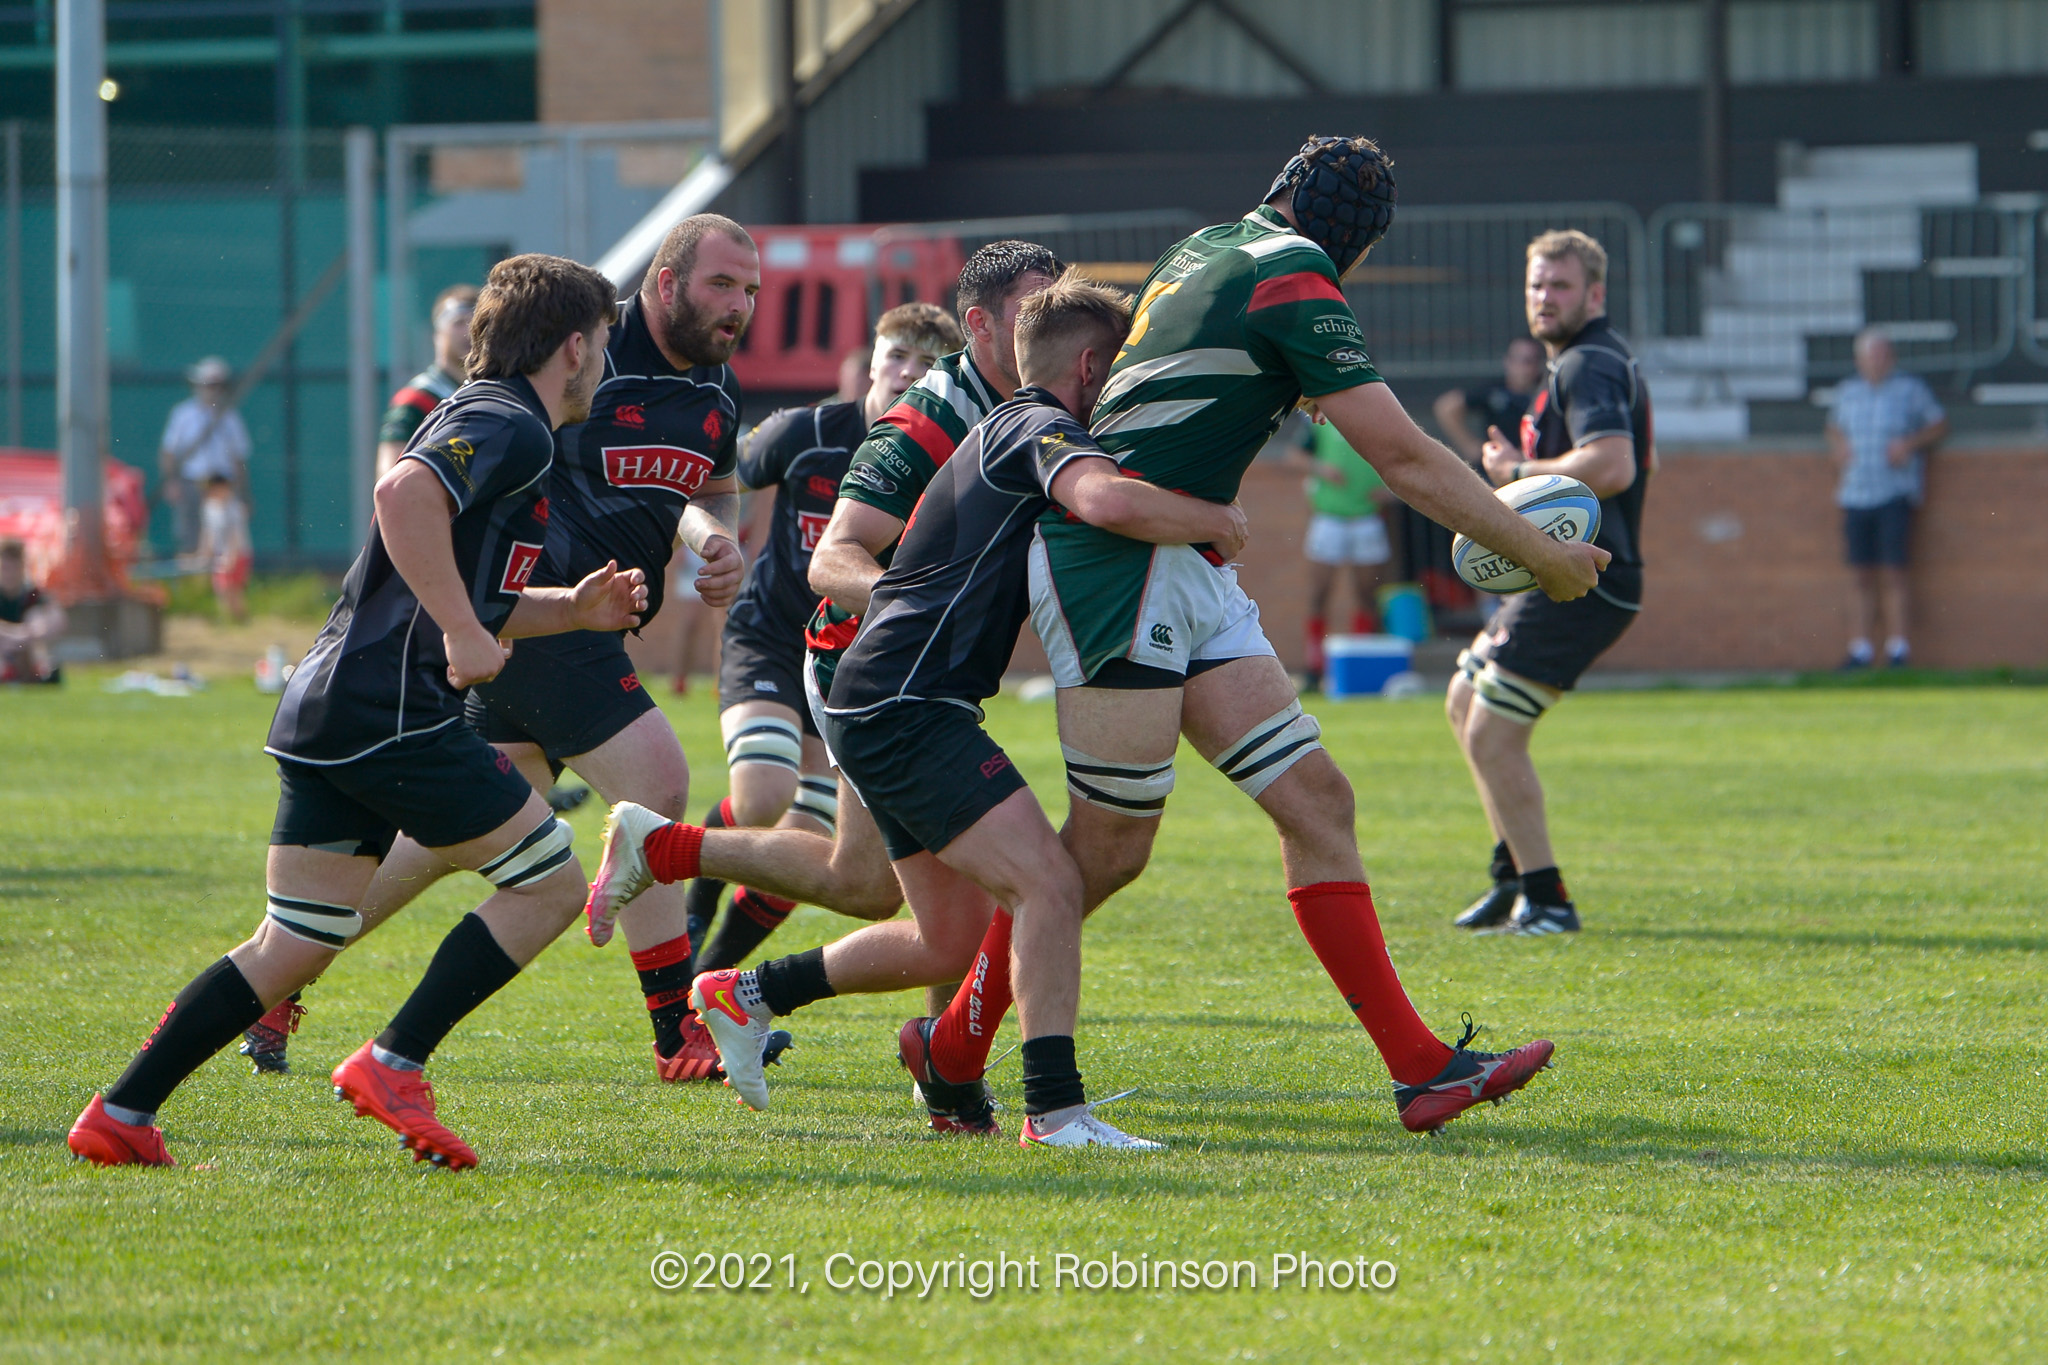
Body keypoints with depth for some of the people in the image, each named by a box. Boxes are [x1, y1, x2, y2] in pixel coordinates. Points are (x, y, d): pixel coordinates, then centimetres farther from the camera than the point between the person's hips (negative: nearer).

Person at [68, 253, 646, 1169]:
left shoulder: (484, 420, 25)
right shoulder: (510, 429, -8)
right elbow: (404, 494, -28)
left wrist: (570, 610, 21)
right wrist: (465, 632, -26)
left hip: (325, 707, 10)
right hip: (390, 707, -10)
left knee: (294, 948, 10)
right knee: (548, 881, -2)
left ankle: (121, 1114, 7)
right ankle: (393, 1065, -4)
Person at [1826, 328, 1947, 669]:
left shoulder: (1910, 390, 3)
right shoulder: (1847, 392, 14)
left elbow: (1939, 424, 7)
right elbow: (1835, 426, 30)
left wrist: (1910, 443, -9)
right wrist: (1837, 445, 8)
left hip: (1895, 494, -4)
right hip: (1855, 495, 4)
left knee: (1892, 574, -9)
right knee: (1863, 577, 6)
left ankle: (1898, 647, -5)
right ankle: (1861, 649, 10)